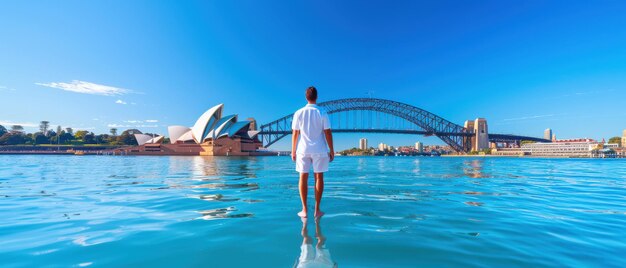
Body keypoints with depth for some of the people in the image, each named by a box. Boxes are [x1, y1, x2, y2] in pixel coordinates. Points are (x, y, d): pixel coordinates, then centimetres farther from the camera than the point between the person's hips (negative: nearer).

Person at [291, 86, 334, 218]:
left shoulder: (299, 113, 0)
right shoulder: (322, 113, -3)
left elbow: (295, 134, 1)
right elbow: (328, 133, -4)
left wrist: (293, 151, 9)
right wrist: (332, 150, 3)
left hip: (303, 149, 1)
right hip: (319, 150, -1)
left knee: (303, 177, 6)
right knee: (319, 177, 6)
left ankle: (304, 210, 7)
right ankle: (317, 210, 9)